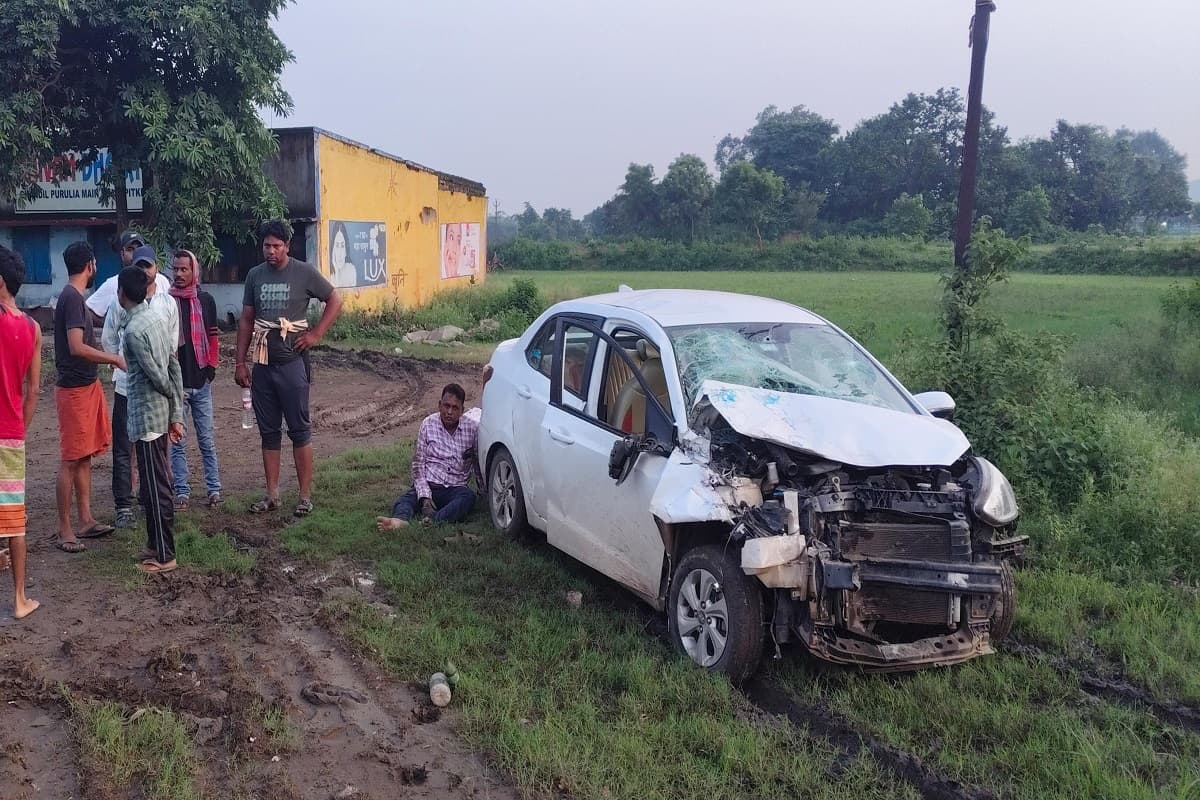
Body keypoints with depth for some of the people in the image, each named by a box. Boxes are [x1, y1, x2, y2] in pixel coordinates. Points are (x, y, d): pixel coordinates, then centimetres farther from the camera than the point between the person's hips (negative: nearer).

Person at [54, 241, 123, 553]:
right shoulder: (72, 297, -17)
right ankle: (64, 530, 2)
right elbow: (76, 347, -24)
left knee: (85, 457, 13)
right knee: (70, 460, -4)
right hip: (74, 389, -10)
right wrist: (115, 359, -16)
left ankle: (86, 521, 20)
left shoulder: (74, 297, 13)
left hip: (86, 385, 10)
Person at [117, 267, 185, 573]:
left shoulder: (133, 330, -19)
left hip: (147, 416, -9)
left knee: (155, 488, -1)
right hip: (161, 414, 9)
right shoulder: (157, 317, 7)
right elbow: (174, 367, 8)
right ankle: (157, 545, 27)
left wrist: (173, 400, 1)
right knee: (154, 484, 17)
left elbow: (156, 375, -20)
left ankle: (164, 556, 7)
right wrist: (177, 413, 9)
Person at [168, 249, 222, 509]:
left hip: (201, 381, 1)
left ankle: (214, 489, 12)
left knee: (206, 440, 6)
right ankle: (182, 492, 11)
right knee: (177, 442, 5)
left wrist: (211, 366, 1)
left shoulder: (205, 300, 5)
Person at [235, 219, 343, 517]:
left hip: (292, 362, -5)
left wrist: (315, 334, -8)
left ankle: (305, 496, 5)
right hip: (262, 363, 5)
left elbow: (335, 301, 1)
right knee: (268, 431, 10)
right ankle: (272, 495, 19)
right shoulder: (255, 275, 8)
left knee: (299, 429, -1)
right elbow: (246, 320, 12)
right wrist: (240, 362, 9)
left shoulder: (304, 272, -4)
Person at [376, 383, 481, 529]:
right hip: (429, 485, 0)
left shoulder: (472, 427, 3)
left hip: (456, 488, 0)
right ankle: (400, 520, -64)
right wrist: (425, 497, -12)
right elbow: (418, 464, 0)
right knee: (406, 500, -30)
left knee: (468, 497, -34)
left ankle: (434, 520, -58)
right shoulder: (428, 424, 3)